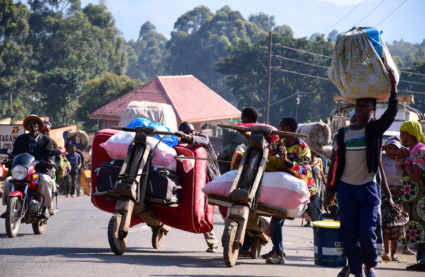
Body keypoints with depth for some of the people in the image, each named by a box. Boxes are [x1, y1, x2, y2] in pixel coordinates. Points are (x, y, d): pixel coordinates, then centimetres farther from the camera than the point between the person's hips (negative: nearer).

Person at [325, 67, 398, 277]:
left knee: (367, 232, -7)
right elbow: (337, 163, 11)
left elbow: (391, 113, -18)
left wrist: (393, 87, -27)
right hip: (346, 188, 3)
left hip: (367, 188, -3)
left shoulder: (375, 129, 0)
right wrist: (331, 189, 10)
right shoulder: (344, 133, 8)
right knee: (349, 233, 1)